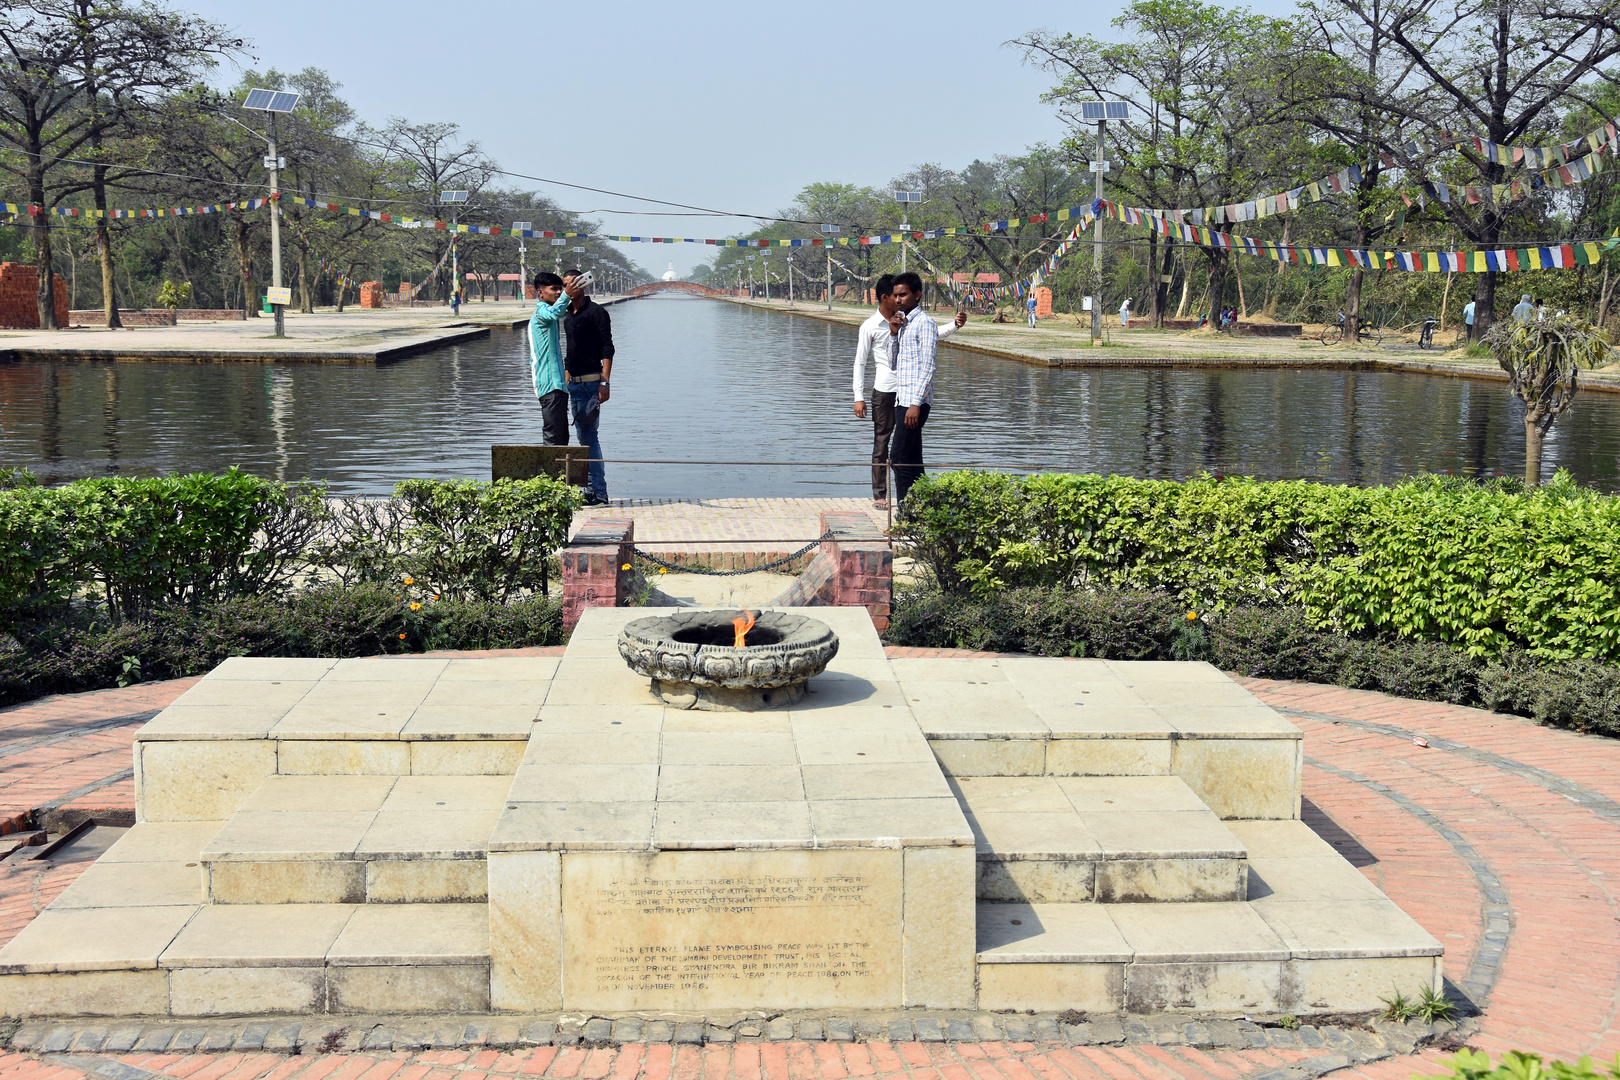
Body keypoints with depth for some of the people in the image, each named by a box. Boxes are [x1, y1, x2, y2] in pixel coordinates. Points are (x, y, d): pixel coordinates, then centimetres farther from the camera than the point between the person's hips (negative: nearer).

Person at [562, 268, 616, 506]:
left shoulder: (595, 312, -7)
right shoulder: (568, 316, 18)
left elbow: (607, 349, -12)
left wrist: (605, 382, -19)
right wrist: (566, 383, 18)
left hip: (590, 382, -9)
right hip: (574, 384, 9)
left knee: (588, 437, -11)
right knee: (584, 437, 10)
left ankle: (598, 493, -10)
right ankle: (591, 491, 14)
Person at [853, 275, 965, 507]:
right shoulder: (870, 327, -5)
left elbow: (934, 333, 3)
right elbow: (860, 362, -2)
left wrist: (955, 324, -17)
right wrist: (859, 397, -5)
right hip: (884, 391, -4)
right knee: (881, 442, 3)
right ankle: (880, 494, 11)